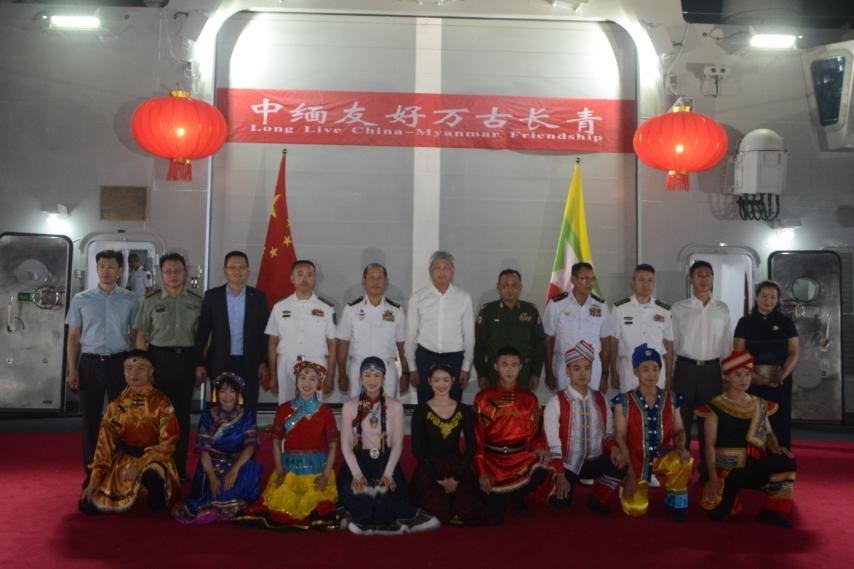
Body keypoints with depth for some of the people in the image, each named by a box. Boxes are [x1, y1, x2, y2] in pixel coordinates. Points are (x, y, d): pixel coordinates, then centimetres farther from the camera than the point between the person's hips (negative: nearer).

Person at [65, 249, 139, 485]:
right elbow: (73, 337, 6)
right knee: (90, 418, 6)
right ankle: (92, 473, 16)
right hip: (90, 362, 1)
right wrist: (72, 369, -2)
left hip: (120, 362, -1)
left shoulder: (130, 300, 2)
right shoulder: (81, 300, 4)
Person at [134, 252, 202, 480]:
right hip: (159, 357, -1)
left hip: (186, 359, 1)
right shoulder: (151, 301, 4)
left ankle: (180, 468, 13)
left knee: (182, 414, 5)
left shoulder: (197, 302, 7)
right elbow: (141, 336, 3)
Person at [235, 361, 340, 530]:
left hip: (317, 471, -1)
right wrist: (280, 472, -2)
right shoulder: (284, 409, 3)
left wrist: (326, 475, -8)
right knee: (278, 509, -12)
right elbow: (276, 442, 7)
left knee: (316, 509, -17)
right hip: (289, 470, 1)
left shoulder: (325, 411, 0)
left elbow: (333, 445, 1)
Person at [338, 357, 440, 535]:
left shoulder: (395, 406, 2)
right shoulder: (349, 406, 2)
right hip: (358, 460, 0)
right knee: (357, 498, -30)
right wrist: (356, 474, -16)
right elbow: (346, 445, -1)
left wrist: (388, 473, -15)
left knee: (385, 498, -33)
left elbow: (397, 444, 0)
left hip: (386, 461, 0)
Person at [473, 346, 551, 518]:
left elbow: (536, 431, 8)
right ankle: (497, 497, 16)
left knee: (542, 468, -32)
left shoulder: (530, 398, 10)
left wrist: (540, 448, -17)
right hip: (492, 457, -2)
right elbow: (477, 437, -2)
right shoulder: (483, 398, 3)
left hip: (521, 456, 2)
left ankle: (517, 495, 1)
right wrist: (482, 471, -13)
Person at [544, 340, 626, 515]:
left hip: (595, 462, 4)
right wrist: (561, 476, -19)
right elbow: (553, 445, -11)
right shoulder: (556, 402, -9)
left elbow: (608, 433, 9)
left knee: (620, 463, -25)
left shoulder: (600, 399, 6)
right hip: (568, 464, -4)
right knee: (561, 501, -26)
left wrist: (614, 448, -14)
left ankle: (597, 499, 0)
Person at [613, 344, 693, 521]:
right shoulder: (624, 402, -9)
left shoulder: (671, 399, 0)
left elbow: (678, 430, 4)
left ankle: (674, 502, -5)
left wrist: (681, 447, -20)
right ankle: (630, 486, 19)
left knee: (684, 460, -31)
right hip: (636, 460, -2)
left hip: (662, 457, 2)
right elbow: (620, 439, -9)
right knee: (635, 509, -18)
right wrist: (630, 473, -14)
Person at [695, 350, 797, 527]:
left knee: (786, 461, -26)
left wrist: (776, 448, -14)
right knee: (717, 513, -21)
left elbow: (768, 434, 11)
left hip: (754, 466, 4)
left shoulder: (760, 405, 10)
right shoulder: (715, 407, -6)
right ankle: (729, 491, 15)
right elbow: (710, 445, -8)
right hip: (727, 468, -3)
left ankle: (773, 510, -7)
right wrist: (713, 477, -17)